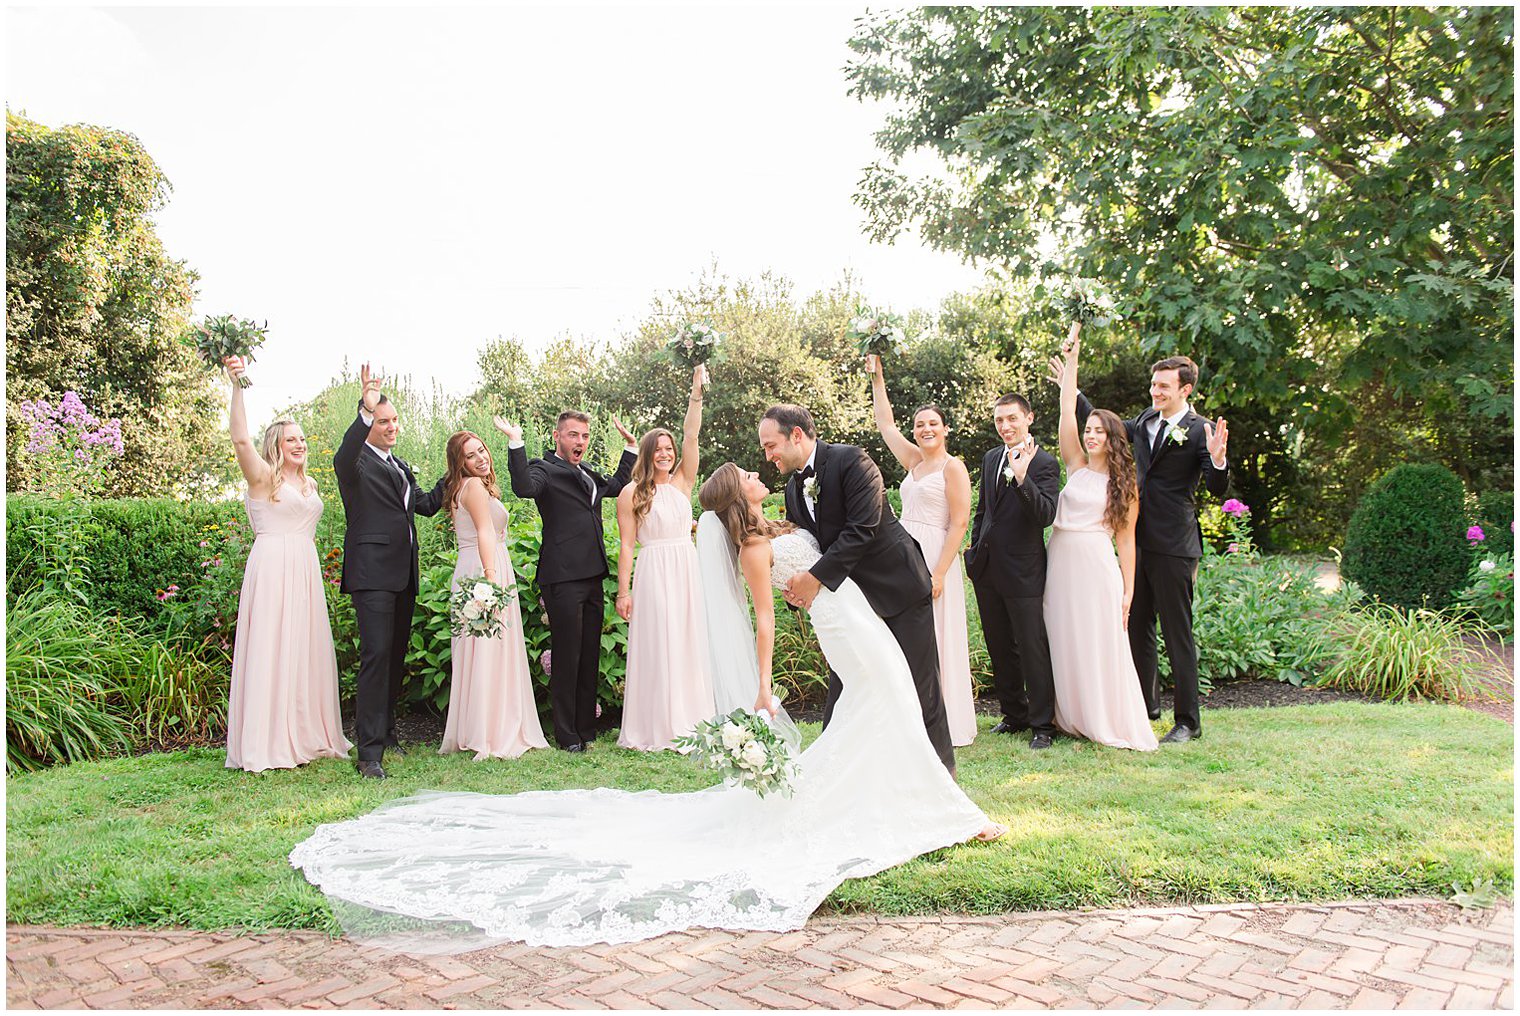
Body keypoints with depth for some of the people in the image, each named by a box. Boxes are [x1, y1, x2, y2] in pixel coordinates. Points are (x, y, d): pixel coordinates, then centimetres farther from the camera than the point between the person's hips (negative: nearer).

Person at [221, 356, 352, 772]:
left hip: (306, 572, 7)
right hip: (272, 569, -7)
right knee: (271, 650, -5)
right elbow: (241, 439, -19)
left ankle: (308, 734, 18)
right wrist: (236, 388, -27)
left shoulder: (308, 484, 18)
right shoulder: (263, 476, -3)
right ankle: (269, 742, 1)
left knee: (307, 650, 9)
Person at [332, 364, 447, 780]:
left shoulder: (400, 466, 21)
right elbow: (343, 458, -29)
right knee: (376, 655, -13)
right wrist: (365, 411, -41)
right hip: (372, 573, -8)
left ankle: (387, 731, 27)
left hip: (403, 574, 8)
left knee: (396, 655, 15)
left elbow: (426, 504, 29)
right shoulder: (359, 462, -5)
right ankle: (369, 751, -11)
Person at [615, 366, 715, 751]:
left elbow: (691, 436, 0)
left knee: (689, 645, 6)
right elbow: (626, 545, -3)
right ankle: (656, 727, 5)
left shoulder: (682, 482, 10)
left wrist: (696, 394, -7)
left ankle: (690, 721, 14)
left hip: (687, 572, 4)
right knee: (656, 649, -2)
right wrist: (623, 592, -7)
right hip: (654, 573, -4)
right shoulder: (632, 493, 1)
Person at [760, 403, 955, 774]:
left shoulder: (852, 461, -18)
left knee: (919, 681, 3)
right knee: (842, 682, 8)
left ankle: (941, 767, 19)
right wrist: (798, 585, -12)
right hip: (850, 594, 7)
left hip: (899, 586, -7)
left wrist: (816, 576, -26)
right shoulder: (794, 488, 6)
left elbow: (862, 528, -25)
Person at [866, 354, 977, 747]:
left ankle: (947, 725, 8)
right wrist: (877, 377, 22)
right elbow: (885, 424, 23)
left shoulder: (953, 467, -6)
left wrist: (939, 573, -19)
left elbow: (959, 523, -12)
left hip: (934, 557, -7)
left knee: (935, 640, -3)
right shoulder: (912, 460, 14)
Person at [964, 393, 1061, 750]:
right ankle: (1014, 714, 29)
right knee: (1000, 648, 16)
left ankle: (1042, 724, 12)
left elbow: (1046, 516, -22)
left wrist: (1022, 477, -32)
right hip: (987, 568, 7)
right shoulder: (990, 459, 12)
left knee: (1032, 648, 0)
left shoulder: (1043, 463, -10)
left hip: (1022, 570, -7)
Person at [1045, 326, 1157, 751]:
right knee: (1065, 643, 6)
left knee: (1101, 646, -1)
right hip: (1061, 563, 3)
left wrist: (1128, 592, -4)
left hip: (1097, 566, -3)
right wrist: (1072, 358, 3)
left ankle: (1110, 721, 10)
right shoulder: (1077, 467, 9)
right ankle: (1073, 716, 17)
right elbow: (1067, 409, 4)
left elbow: (1126, 540, 2)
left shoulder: (1125, 485, 4)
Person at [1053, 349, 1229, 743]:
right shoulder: (1146, 421, 10)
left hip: (1174, 547, -7)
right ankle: (1146, 706, 31)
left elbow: (1217, 489, -15)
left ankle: (1187, 721, 12)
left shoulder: (1200, 430, -9)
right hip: (1139, 541, 7)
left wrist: (1218, 459, -34)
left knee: (1177, 634, 0)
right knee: (1138, 627, 16)